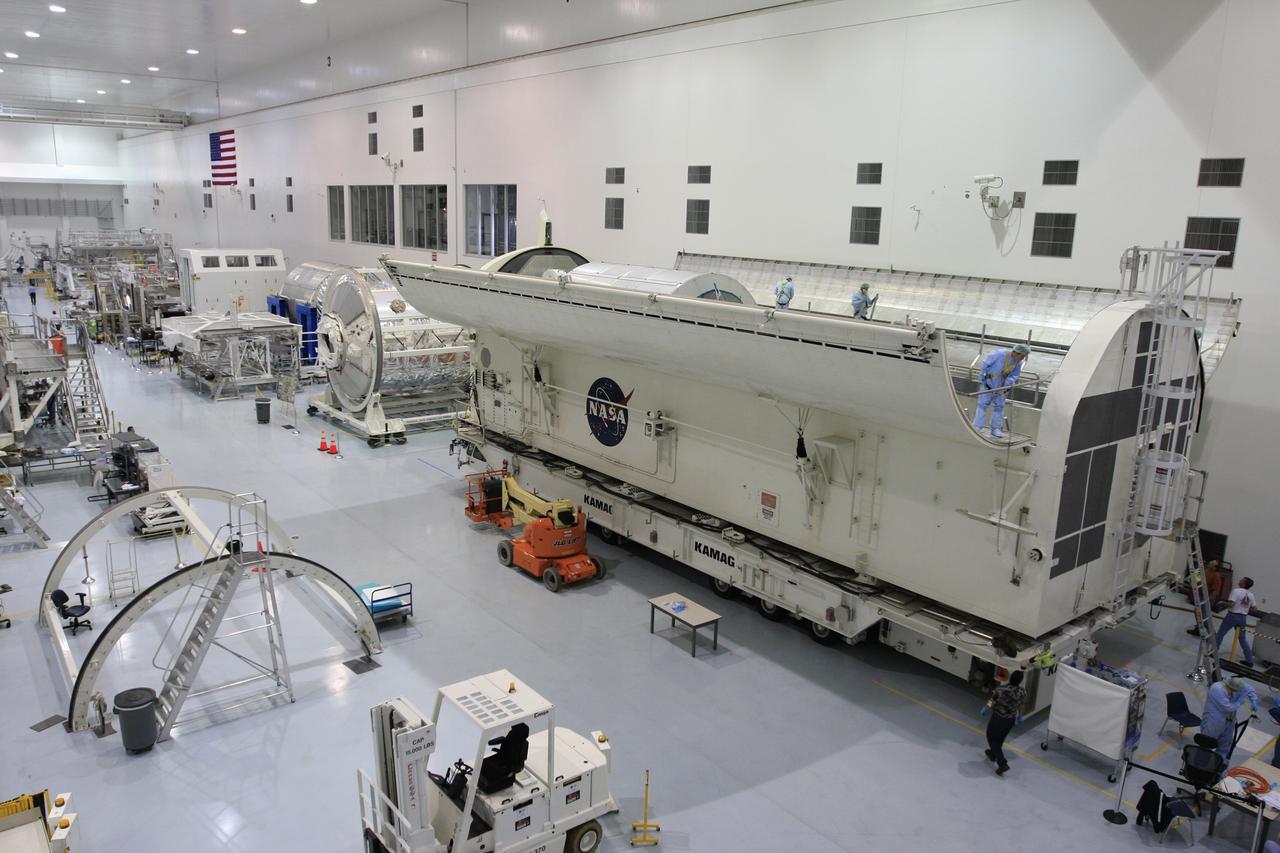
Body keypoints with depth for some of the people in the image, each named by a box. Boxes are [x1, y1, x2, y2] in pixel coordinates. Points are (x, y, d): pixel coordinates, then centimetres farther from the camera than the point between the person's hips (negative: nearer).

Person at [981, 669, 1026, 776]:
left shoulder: (1002, 689, -30)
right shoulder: (1022, 691, -16)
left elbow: (991, 702, -16)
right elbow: (1020, 705, 3)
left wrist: (985, 709, 5)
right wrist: (1020, 716, 22)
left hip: (998, 718, -5)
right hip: (1011, 720, 5)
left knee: (992, 738, 15)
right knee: (1000, 738, 28)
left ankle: (1002, 763, 7)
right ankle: (992, 754, 50)